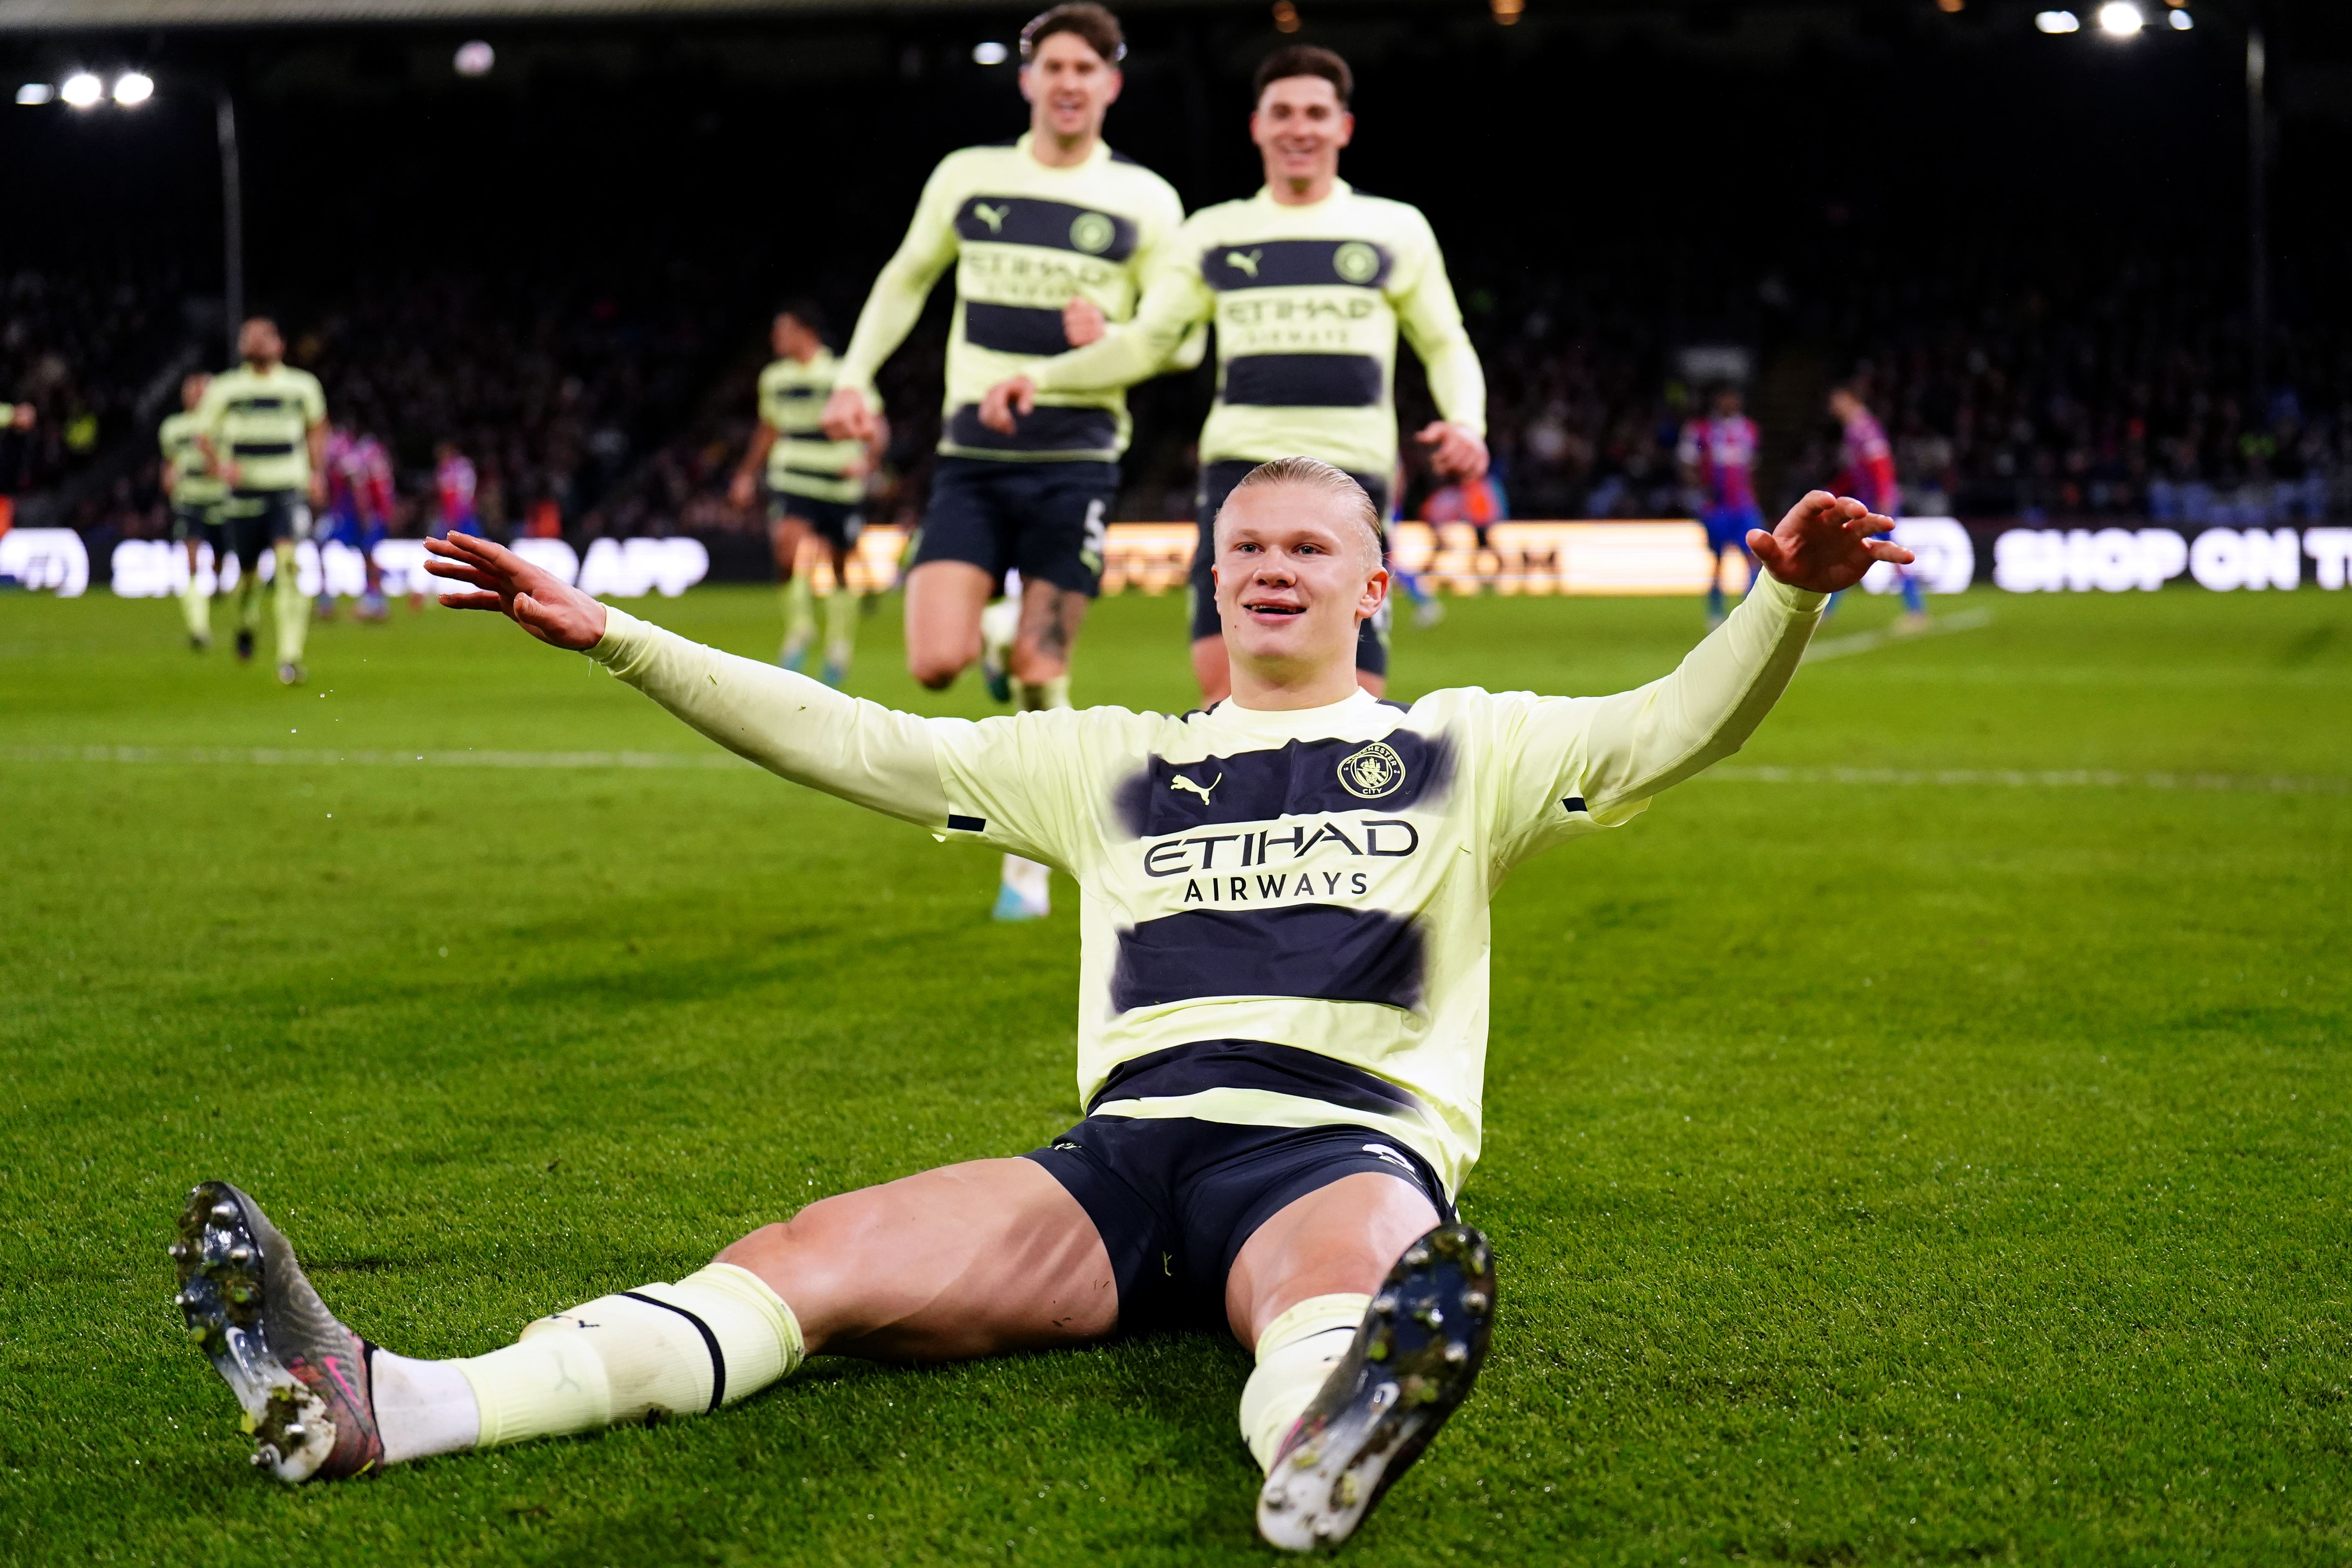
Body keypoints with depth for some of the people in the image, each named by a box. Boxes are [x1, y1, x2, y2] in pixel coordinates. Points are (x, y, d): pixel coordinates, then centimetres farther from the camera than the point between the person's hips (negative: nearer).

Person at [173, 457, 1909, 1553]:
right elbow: (858, 744, 24)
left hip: (1348, 1150, -3)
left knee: (1343, 1285, -42)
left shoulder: (1459, 749, 18)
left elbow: (1672, 728, 4)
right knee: (825, 1253, -21)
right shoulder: (1119, 764, 26)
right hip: (1131, 1148, 3)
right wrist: (615, 641, 20)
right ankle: (383, 1411, -40)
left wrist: (1786, 595, -17)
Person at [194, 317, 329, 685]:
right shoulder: (224, 389, 2)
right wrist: (220, 466, -11)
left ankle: (290, 658, -20)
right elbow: (204, 434, 7)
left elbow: (317, 428, 20)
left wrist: (317, 473, 10)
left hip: (290, 492, -1)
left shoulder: (303, 385, 6)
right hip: (245, 493, 1)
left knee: (289, 564, -19)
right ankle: (246, 626, 42)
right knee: (248, 570, 6)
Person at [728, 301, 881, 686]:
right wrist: (747, 475, 22)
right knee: (789, 544, -22)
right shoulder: (775, 378, 9)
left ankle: (840, 645, 26)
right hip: (792, 483, 3)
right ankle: (799, 630, -4)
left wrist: (865, 462, -22)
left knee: (840, 566, 7)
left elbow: (874, 427, -5)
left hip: (840, 486, -2)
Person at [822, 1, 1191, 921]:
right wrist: (853, 377, 10)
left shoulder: (1144, 202, 2)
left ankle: (1029, 867, 13)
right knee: (935, 664, -13)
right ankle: (998, 643, 24)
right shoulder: (967, 177, 6)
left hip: (1074, 460, -2)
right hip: (972, 457, 2)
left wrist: (1114, 339, -17)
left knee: (1040, 673, -3)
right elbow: (905, 281, 21)